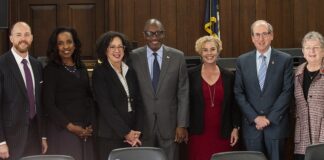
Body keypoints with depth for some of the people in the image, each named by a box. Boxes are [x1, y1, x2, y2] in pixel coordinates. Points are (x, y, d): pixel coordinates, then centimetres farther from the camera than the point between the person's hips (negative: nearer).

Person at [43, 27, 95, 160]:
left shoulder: (81, 68, 12)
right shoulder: (51, 69, -4)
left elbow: (89, 97, 14)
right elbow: (49, 104, -8)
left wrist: (91, 125, 1)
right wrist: (70, 126, -12)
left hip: (85, 131, 5)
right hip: (63, 130, -5)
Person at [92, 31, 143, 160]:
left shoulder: (130, 72, 12)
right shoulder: (100, 72, -4)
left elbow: (138, 102, 9)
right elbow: (106, 106, -11)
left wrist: (137, 131, -3)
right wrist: (126, 132, -13)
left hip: (132, 135, 4)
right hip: (110, 135, -4)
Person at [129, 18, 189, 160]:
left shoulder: (178, 57, 1)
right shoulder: (134, 57, 0)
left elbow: (183, 93, 1)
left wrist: (182, 124, -3)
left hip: (169, 123, 0)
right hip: (142, 124, 0)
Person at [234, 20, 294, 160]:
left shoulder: (285, 60, 1)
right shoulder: (242, 61, 6)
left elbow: (287, 91, -4)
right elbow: (239, 93, 3)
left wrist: (269, 118, -9)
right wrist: (255, 117, -7)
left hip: (276, 124, -1)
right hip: (251, 125, 1)